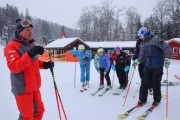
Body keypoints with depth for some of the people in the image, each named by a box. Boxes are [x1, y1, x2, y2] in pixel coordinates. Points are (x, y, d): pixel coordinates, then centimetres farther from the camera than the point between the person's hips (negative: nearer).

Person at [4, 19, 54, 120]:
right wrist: (30, 54, -36)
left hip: (34, 86, 8)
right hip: (22, 88, -8)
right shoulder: (12, 46, -14)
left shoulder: (31, 45, 11)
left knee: (39, 110, 19)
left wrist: (44, 64, 1)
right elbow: (13, 67, -26)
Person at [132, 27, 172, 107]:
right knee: (144, 83, 5)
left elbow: (167, 48, -19)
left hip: (157, 67, -6)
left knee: (156, 84, 5)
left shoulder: (155, 39, -13)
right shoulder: (144, 43, 10)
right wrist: (137, 61, 6)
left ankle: (157, 100, 24)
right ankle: (142, 99, 18)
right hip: (148, 66, 6)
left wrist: (167, 58, -29)